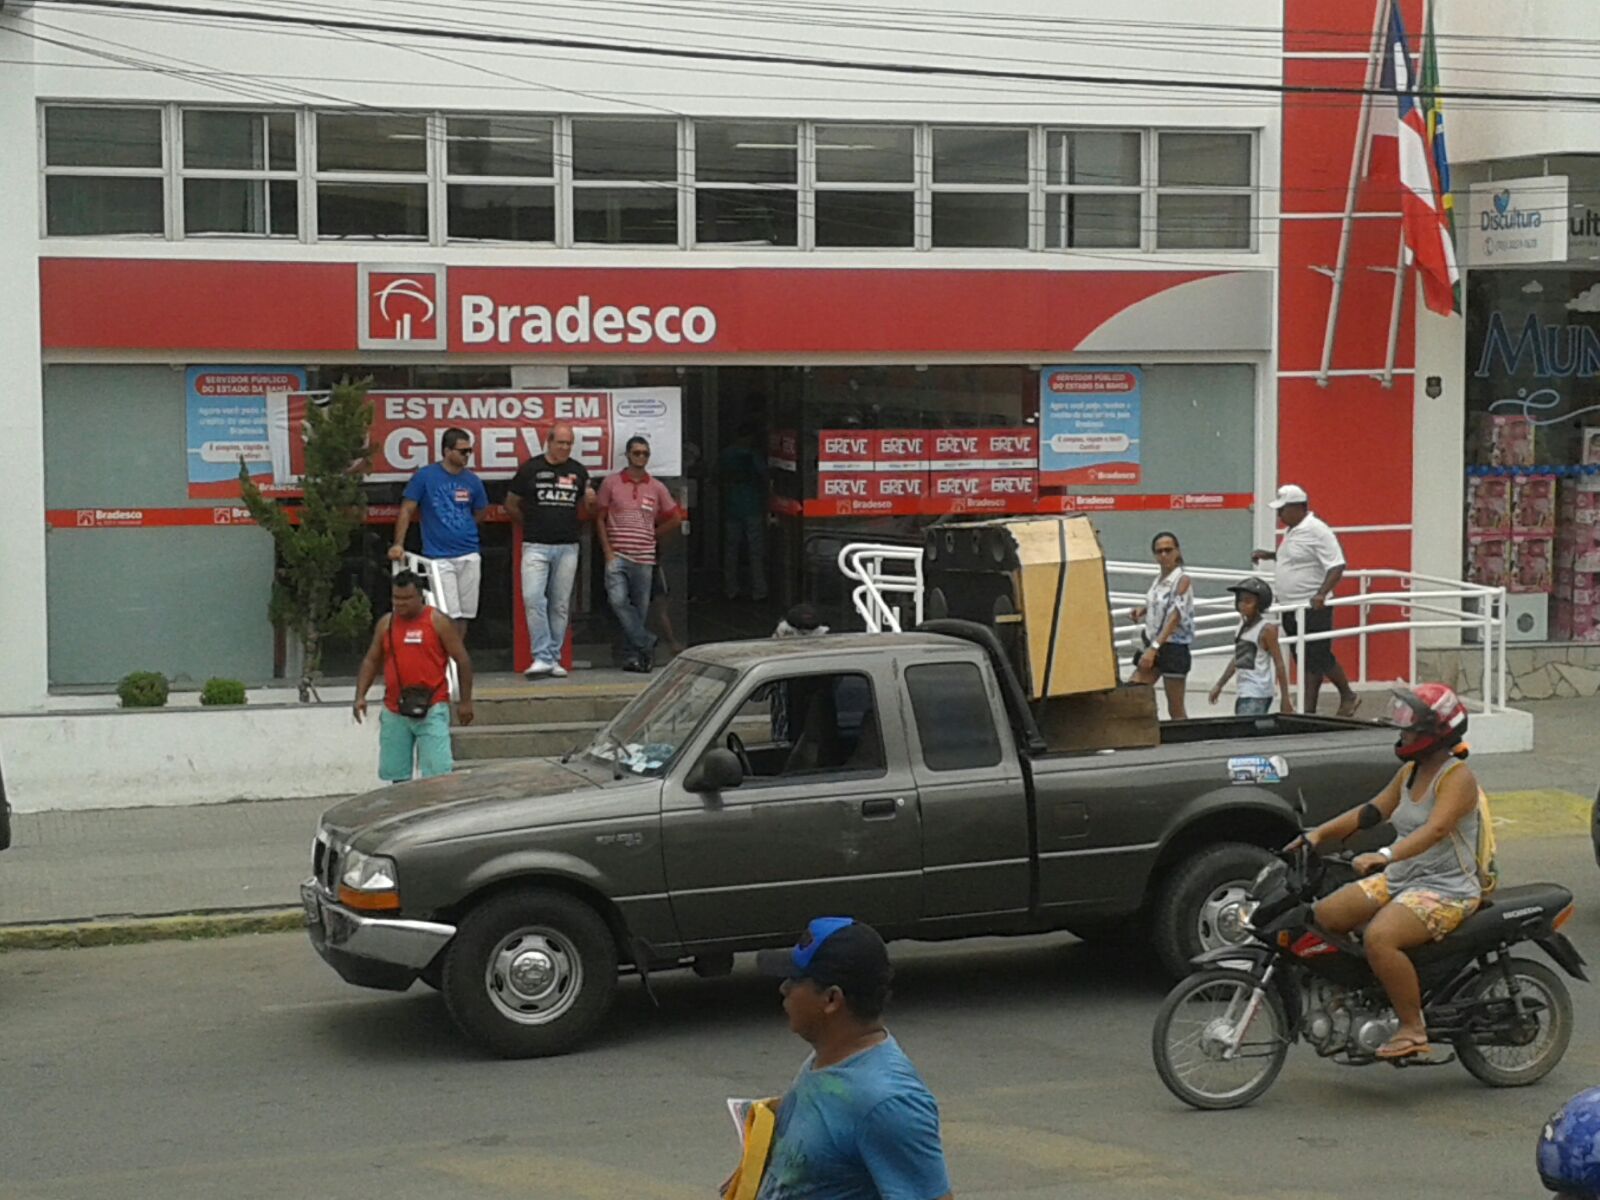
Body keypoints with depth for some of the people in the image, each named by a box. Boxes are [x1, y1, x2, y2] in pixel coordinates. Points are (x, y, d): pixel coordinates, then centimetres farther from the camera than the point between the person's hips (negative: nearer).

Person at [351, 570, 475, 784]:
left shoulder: (438, 622, -3)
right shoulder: (386, 623, 9)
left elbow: (462, 660, -1)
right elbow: (371, 661, 16)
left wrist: (465, 701, -3)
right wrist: (360, 695, 3)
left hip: (431, 710, -4)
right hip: (394, 713, 4)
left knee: (437, 773, -12)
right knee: (396, 774, 7)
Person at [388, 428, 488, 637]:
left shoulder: (472, 481, 6)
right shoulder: (425, 476, -4)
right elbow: (407, 510, -3)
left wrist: (459, 530, 11)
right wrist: (398, 544, -9)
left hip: (469, 556, 4)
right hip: (439, 558, -4)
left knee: (465, 614, 8)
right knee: (449, 616, -11)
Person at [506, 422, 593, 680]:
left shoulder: (578, 471, 9)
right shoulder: (530, 469, 0)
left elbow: (585, 509, 17)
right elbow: (511, 503, 11)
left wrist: (590, 501, -5)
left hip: (567, 547, 3)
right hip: (536, 546, -3)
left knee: (561, 605, 5)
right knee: (533, 599, -15)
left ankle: (554, 658, 10)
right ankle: (542, 657, -13)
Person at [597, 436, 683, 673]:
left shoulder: (656, 488, 8)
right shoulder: (611, 483, 3)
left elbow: (676, 518, 17)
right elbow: (600, 520, 4)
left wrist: (652, 535, 10)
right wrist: (608, 552, -4)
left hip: (644, 557, 2)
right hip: (617, 555, -2)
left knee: (641, 608, 2)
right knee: (618, 600, -20)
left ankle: (633, 655, 9)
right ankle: (645, 642, -8)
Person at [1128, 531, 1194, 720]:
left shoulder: (1183, 580, -13)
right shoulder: (1159, 580, 10)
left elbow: (1175, 616, -22)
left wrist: (1155, 647, -30)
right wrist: (1141, 611, 4)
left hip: (1173, 647, -7)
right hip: (1152, 644, 7)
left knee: (1176, 710, 1)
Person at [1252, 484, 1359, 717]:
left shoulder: (1316, 530, -15)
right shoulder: (1292, 531, 14)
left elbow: (1337, 566, -20)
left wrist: (1322, 593, -32)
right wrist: (1269, 556, 17)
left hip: (1313, 608, -9)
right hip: (1291, 609, 9)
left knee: (1320, 658, -3)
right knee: (1305, 663, 10)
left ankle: (1348, 696, 16)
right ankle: (1308, 710, 12)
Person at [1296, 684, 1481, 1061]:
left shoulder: (1457, 777, -15)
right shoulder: (1411, 772, 13)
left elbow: (1435, 830, -31)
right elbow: (1371, 811, 16)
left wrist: (1385, 856, -44)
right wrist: (1320, 833, 4)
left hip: (1445, 889, -9)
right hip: (1399, 879, 9)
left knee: (1379, 938, -32)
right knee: (1324, 916, -4)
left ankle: (1413, 1029, -21)